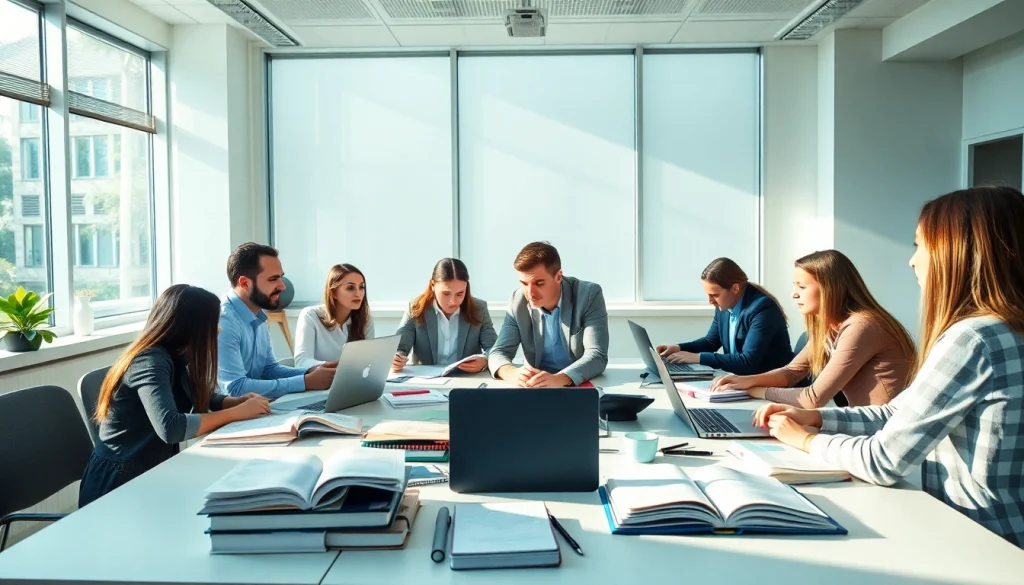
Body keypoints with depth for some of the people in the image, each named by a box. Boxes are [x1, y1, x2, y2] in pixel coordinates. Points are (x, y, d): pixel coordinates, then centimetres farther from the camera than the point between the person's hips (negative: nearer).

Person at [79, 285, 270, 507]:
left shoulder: (175, 358, 3)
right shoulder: (150, 360, -21)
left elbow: (202, 397, 17)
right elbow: (170, 428, -34)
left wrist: (239, 401, -4)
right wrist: (236, 413, -26)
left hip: (148, 473, 7)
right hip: (118, 483, -7)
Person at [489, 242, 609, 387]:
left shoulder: (589, 295, -14)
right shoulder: (518, 302, -5)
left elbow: (597, 355, -20)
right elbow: (499, 352, -5)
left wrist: (559, 379, -38)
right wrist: (512, 373, -29)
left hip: (582, 386, -1)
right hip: (539, 387, 2)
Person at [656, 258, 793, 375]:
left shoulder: (763, 308, -23)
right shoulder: (724, 305, -1)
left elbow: (748, 361, -28)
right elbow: (711, 341, 14)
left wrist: (698, 357, -26)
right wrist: (678, 348, -3)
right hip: (739, 377, 7)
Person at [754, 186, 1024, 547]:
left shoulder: (973, 339, -25)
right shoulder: (994, 332, 6)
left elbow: (884, 462, -23)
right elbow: (897, 415, 11)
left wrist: (805, 439, -7)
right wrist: (813, 417, 1)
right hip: (971, 528, 8)